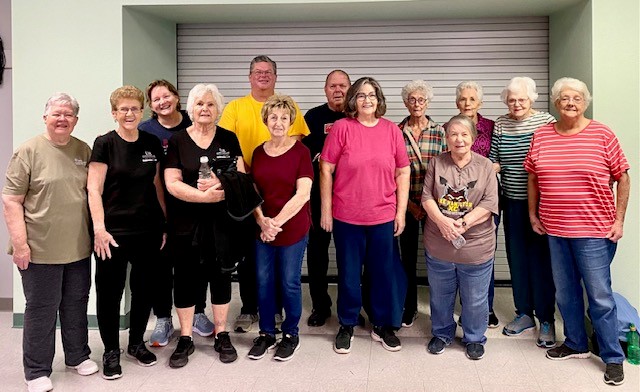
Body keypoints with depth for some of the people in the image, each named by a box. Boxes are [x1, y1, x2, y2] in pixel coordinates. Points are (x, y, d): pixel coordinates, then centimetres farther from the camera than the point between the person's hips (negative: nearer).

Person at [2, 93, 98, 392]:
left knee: (77, 304, 16)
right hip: (41, 250, -4)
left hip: (79, 247, 4)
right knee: (41, 309, 7)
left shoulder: (83, 150, 6)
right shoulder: (29, 151, -7)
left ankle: (78, 356, 34)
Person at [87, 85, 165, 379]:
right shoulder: (105, 143, -5)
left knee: (144, 288, 13)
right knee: (110, 291, 6)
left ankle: (136, 343, 32)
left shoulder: (152, 143, 7)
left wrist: (166, 222, 10)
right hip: (114, 231, -4)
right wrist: (99, 229, -17)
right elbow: (94, 189, -8)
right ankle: (111, 351, 22)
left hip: (148, 230, 4)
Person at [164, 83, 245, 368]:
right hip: (185, 223, -1)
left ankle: (222, 335, 24)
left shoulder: (228, 139, 5)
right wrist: (207, 195, -21)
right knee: (185, 278, 6)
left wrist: (219, 184, -20)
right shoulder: (177, 140, 0)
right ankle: (185, 339, 21)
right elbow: (172, 183, -8)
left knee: (220, 276, 10)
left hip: (221, 221, 1)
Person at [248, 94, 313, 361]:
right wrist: (262, 221, -8)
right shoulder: (258, 153, 7)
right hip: (263, 230, 4)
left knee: (289, 282, 5)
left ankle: (291, 334, 24)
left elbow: (302, 194, -12)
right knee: (263, 281, 9)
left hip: (293, 229, -4)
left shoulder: (300, 151, -6)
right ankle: (266, 333, 27)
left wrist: (277, 222, -14)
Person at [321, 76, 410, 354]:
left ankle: (383, 325, 30)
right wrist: (326, 210, -4)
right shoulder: (341, 127, -5)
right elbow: (326, 169, -4)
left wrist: (401, 211, 2)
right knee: (348, 273, 11)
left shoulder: (391, 130, 1)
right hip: (346, 217, -1)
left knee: (384, 272, 11)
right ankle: (346, 325, 30)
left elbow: (403, 172, 5)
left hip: (383, 217, 2)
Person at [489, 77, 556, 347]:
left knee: (540, 259, -1)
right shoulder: (499, 124, 6)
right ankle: (524, 314, 27)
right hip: (512, 203, 4)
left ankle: (546, 321, 13)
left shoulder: (546, 121, -4)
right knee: (517, 258, 11)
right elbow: (494, 161, 9)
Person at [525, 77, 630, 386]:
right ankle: (575, 344, 34)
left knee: (600, 296, 3)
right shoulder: (541, 135, 4)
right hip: (554, 231, 4)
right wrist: (533, 215, 9)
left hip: (594, 231, -4)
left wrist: (619, 220, -4)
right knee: (565, 292, 16)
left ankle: (613, 358, 18)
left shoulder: (602, 135, -4)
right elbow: (533, 178, 12)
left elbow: (622, 178, 0)